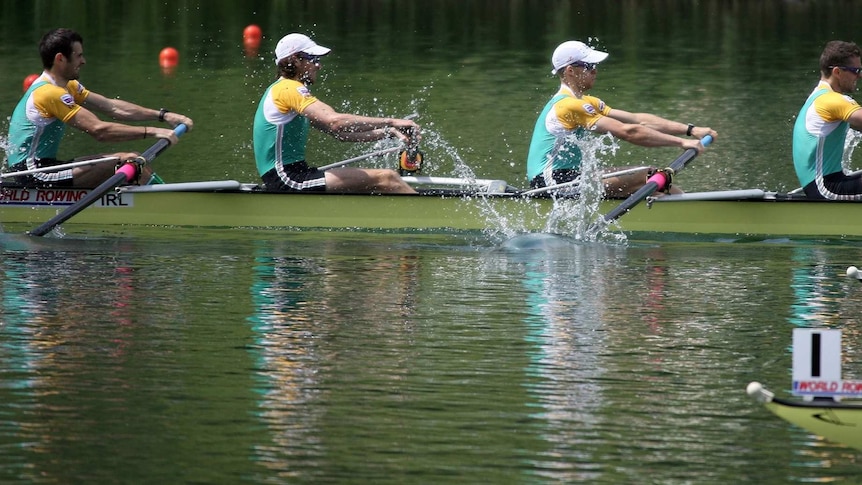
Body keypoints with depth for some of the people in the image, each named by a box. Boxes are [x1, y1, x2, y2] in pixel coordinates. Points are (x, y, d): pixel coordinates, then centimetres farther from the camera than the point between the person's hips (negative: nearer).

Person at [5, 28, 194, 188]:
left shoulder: (67, 86, 13)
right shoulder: (50, 93, -19)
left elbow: (113, 107, 10)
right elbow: (99, 130, -25)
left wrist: (162, 115, 3)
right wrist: (153, 132, -23)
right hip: (34, 176, -11)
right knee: (130, 163, -17)